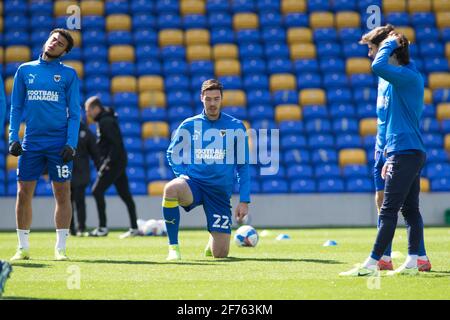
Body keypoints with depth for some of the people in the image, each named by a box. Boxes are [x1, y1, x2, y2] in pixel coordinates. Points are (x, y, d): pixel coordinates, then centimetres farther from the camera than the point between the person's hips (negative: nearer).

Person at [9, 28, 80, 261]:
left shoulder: (69, 74, 4)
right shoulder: (25, 70, 9)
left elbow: (74, 113, 2)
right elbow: (16, 107, 11)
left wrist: (71, 143, -9)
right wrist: (13, 137, 0)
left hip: (59, 143, -2)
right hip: (31, 142, 2)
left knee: (62, 194, -1)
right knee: (24, 193, 0)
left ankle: (60, 248, 6)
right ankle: (23, 248, 9)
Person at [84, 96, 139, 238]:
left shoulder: (106, 121, -14)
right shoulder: (103, 120, 17)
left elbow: (116, 143, -22)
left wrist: (108, 162, -22)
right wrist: (105, 162, 17)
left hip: (114, 162, -10)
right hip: (119, 162, 10)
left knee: (97, 191, -8)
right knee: (125, 194, 8)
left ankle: (102, 228, -7)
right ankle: (134, 228, 8)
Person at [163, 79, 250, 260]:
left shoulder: (236, 127, 1)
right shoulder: (189, 126, 3)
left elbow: (243, 166, 5)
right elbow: (172, 154, 13)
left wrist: (244, 201, -1)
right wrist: (183, 175, -6)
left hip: (221, 190, 0)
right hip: (194, 183, 0)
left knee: (220, 254, -4)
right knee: (171, 189, -38)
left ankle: (213, 241, 37)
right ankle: (173, 247, -22)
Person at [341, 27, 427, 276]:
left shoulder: (408, 76, -14)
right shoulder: (398, 78, 17)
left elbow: (378, 67, -34)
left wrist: (388, 43, -16)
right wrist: (390, 158, 22)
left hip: (405, 152, -10)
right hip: (408, 153, 10)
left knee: (388, 211, -9)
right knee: (410, 209, 9)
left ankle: (371, 264, -9)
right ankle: (412, 263, 11)